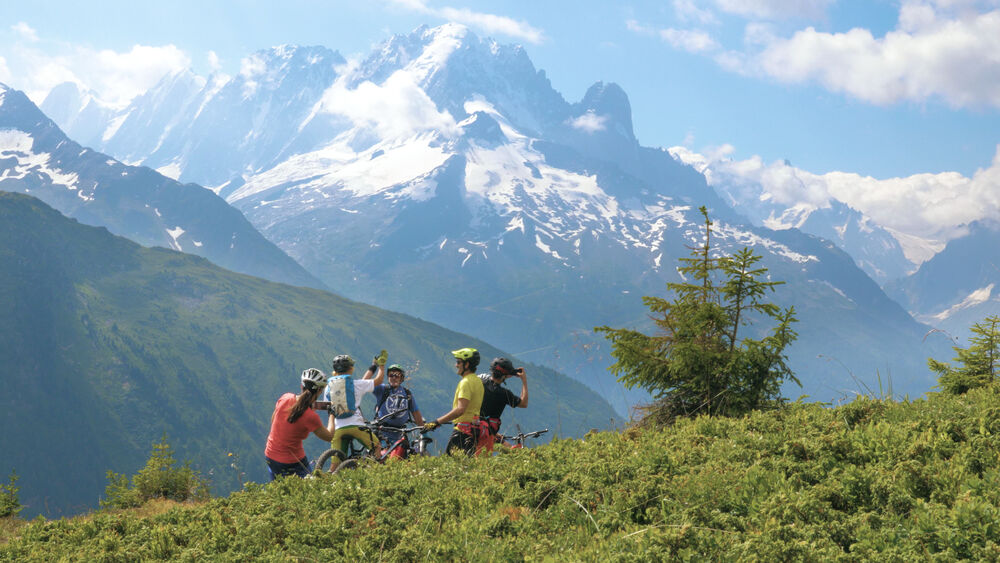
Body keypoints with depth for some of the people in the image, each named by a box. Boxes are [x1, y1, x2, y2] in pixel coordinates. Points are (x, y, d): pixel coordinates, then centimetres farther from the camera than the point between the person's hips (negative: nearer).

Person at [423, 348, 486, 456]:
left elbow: (460, 410, -25)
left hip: (463, 430, -10)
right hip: (474, 429, 10)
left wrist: (437, 422, -24)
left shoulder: (466, 382, -15)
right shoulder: (478, 380, 16)